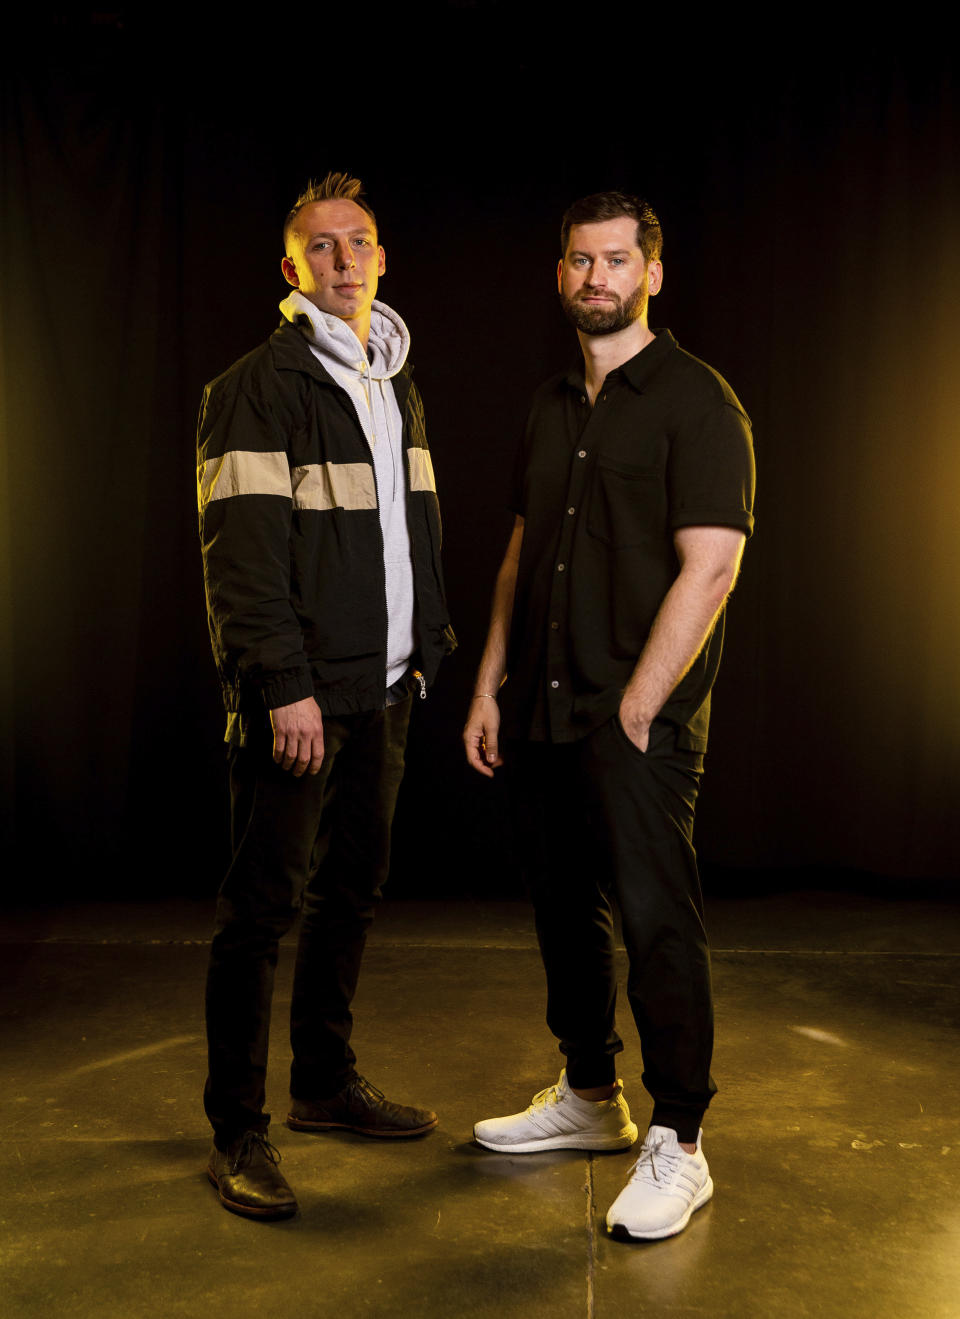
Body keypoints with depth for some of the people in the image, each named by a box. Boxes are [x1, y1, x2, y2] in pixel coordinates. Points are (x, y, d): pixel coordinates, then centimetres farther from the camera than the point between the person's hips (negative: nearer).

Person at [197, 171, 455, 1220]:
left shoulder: (398, 386, 17)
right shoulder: (258, 387, -7)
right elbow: (241, 550, -14)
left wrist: (426, 646, 16)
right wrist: (282, 684, -20)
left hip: (382, 689, 8)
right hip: (299, 694, -7)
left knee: (352, 889, 14)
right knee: (263, 906, -3)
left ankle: (326, 1081, 29)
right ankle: (236, 1131, 7)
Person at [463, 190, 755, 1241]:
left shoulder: (695, 400, -6)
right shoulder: (551, 406, 15)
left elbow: (710, 566, -14)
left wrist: (637, 708, -16)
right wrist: (490, 684, 12)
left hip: (636, 718, -7)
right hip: (542, 713, 7)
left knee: (654, 918, -5)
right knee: (564, 907, 14)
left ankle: (676, 1146, 7)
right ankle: (589, 1097, 30)